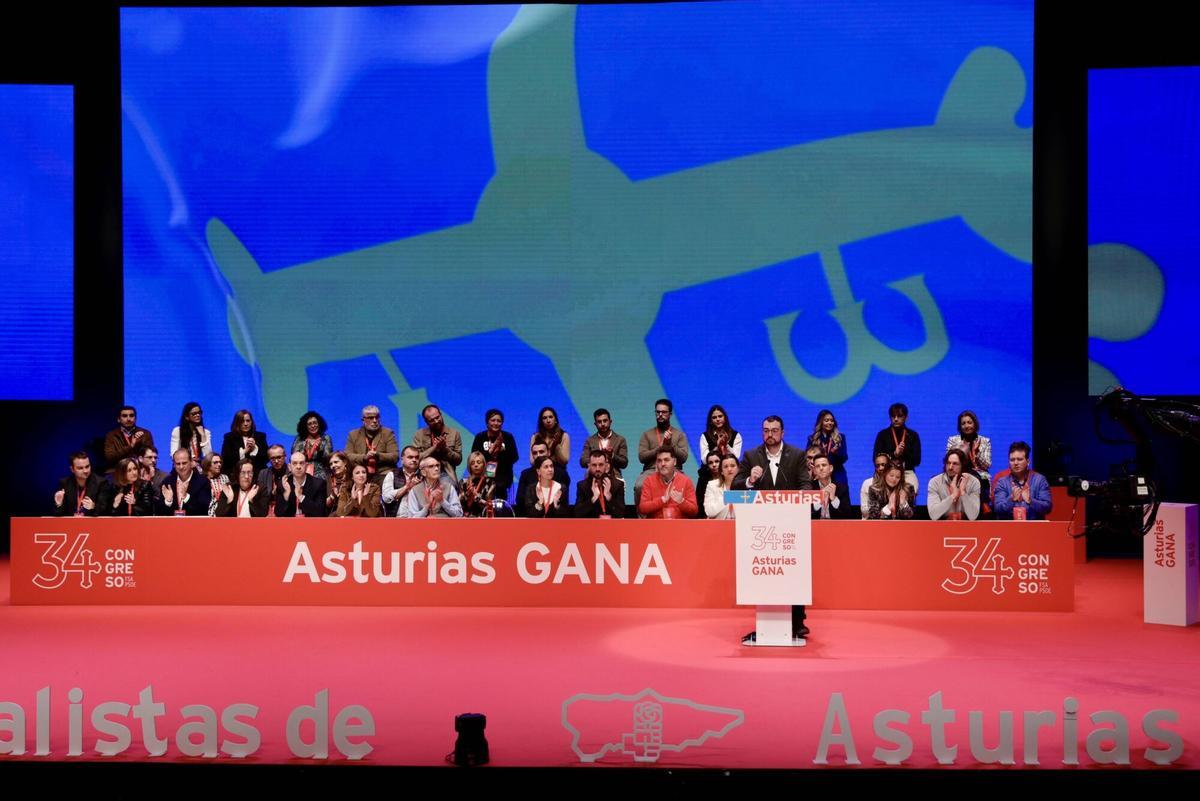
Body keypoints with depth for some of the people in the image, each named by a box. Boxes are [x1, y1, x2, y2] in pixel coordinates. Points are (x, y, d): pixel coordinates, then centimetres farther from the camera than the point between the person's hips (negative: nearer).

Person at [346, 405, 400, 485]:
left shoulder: (388, 433, 10)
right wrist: (364, 457, -13)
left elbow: (395, 456, 0)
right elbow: (348, 456, 4)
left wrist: (378, 456, -16)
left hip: (383, 475, -1)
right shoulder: (353, 435, 15)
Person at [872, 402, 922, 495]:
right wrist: (894, 454, -11)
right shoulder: (883, 434, 9)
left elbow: (917, 461, 7)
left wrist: (904, 453, -10)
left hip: (907, 473, 1)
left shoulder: (913, 435, 11)